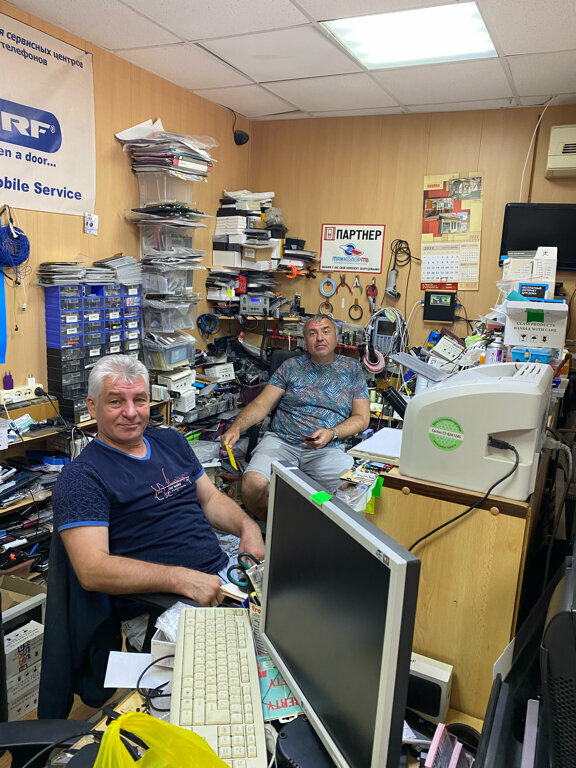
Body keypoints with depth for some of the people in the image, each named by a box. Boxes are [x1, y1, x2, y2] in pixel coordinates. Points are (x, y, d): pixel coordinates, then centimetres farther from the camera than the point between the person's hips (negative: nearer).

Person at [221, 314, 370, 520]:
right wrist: (236, 427, -12)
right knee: (253, 486, -29)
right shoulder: (291, 366, 13)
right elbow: (261, 404, 8)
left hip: (327, 449, 0)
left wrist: (332, 433, -9)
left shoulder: (352, 368, 14)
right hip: (281, 441, 0)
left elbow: (361, 418, 10)